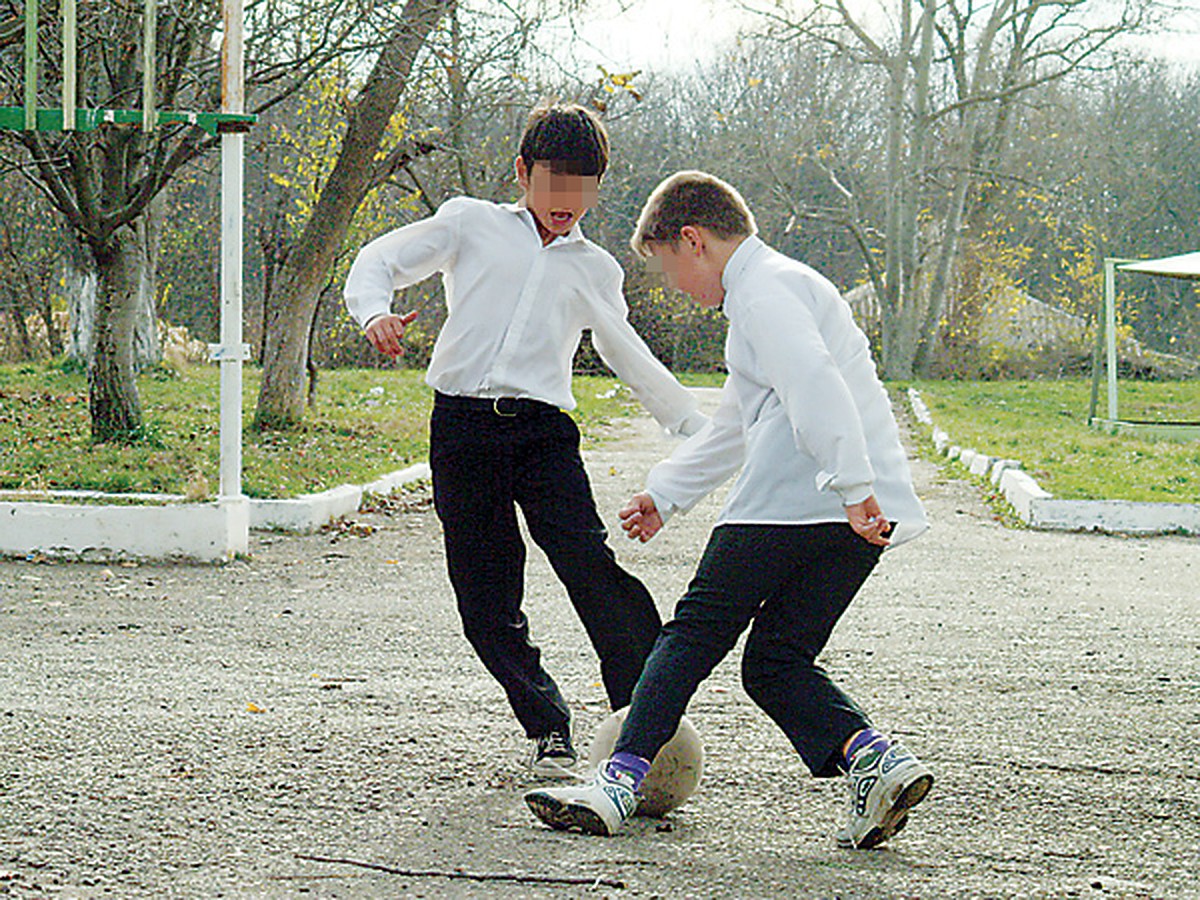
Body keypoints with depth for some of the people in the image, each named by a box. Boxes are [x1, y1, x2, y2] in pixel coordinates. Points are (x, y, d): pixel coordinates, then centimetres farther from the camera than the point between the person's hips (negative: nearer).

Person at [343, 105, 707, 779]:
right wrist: (375, 311, -10)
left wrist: (697, 425, 33)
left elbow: (632, 359, 34)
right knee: (487, 603, -2)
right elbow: (380, 261, 13)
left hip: (544, 430, 1)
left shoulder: (597, 270, 22)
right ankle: (548, 730, 11)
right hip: (462, 426, -1)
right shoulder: (472, 224, 15)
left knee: (591, 565, -20)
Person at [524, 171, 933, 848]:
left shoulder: (764, 288, -3)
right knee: (777, 664, 9)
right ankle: (875, 759, -10)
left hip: (794, 502, -9)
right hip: (854, 520, 9)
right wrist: (665, 494, 43)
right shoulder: (787, 286, 31)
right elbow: (733, 429, 40)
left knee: (697, 632, -3)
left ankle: (620, 782, -5)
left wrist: (852, 486, -28)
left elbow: (814, 386, -20)